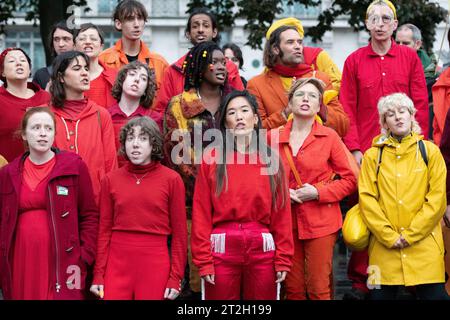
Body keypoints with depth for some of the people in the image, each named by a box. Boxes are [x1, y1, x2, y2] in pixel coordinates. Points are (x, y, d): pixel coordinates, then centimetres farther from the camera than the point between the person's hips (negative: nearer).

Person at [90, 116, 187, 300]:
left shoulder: (172, 179, -1)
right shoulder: (111, 180, 5)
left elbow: (179, 232, 0)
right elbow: (104, 229, 7)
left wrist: (176, 277, -4)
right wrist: (98, 274, 3)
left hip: (155, 264, -2)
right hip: (117, 263, 2)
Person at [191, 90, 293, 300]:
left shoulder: (271, 160, 6)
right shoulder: (212, 160, 2)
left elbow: (281, 213, 4)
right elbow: (201, 213, -2)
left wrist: (283, 259, -2)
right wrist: (203, 261, -8)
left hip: (263, 250, 1)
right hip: (222, 249, -1)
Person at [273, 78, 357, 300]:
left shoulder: (329, 137, -2)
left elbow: (350, 179, -1)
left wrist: (318, 192, -12)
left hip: (320, 223, -2)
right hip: (287, 222, 3)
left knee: (319, 289, -1)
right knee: (293, 289, 8)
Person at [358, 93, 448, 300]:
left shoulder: (429, 151, 6)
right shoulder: (373, 155, 9)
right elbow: (367, 198, 1)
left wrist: (410, 235, -8)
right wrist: (389, 236, -9)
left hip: (424, 243, -1)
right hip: (384, 247, 1)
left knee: (433, 294, -4)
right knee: (380, 295, 1)